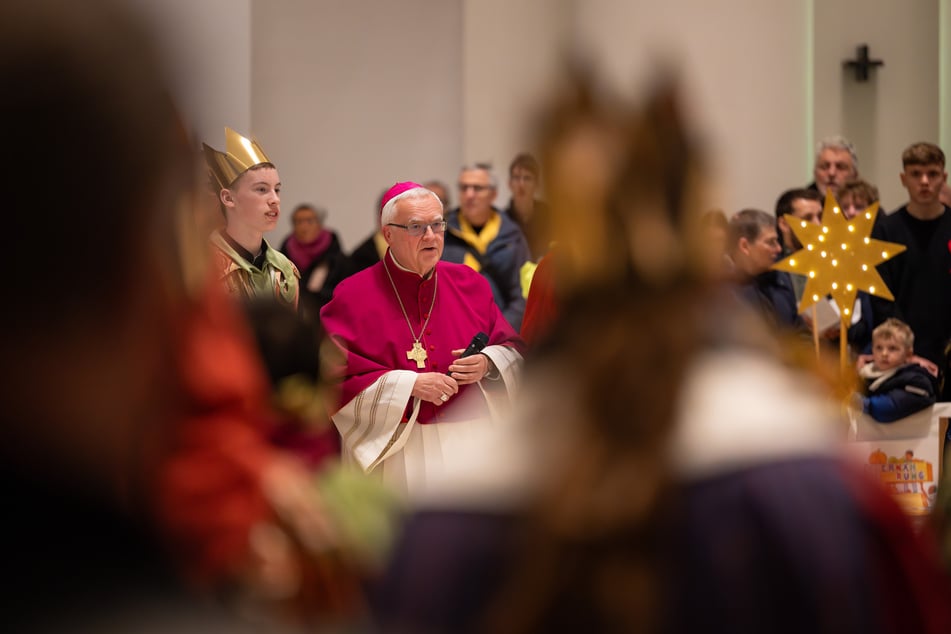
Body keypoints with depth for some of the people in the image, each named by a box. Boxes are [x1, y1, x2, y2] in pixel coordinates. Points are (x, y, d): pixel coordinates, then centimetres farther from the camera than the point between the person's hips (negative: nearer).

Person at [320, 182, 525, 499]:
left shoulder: (469, 284, 9)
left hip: (468, 447, 3)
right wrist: (410, 385, -16)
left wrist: (487, 364, -10)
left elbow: (515, 351, 12)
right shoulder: (354, 296, -4)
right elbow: (336, 377, -11)